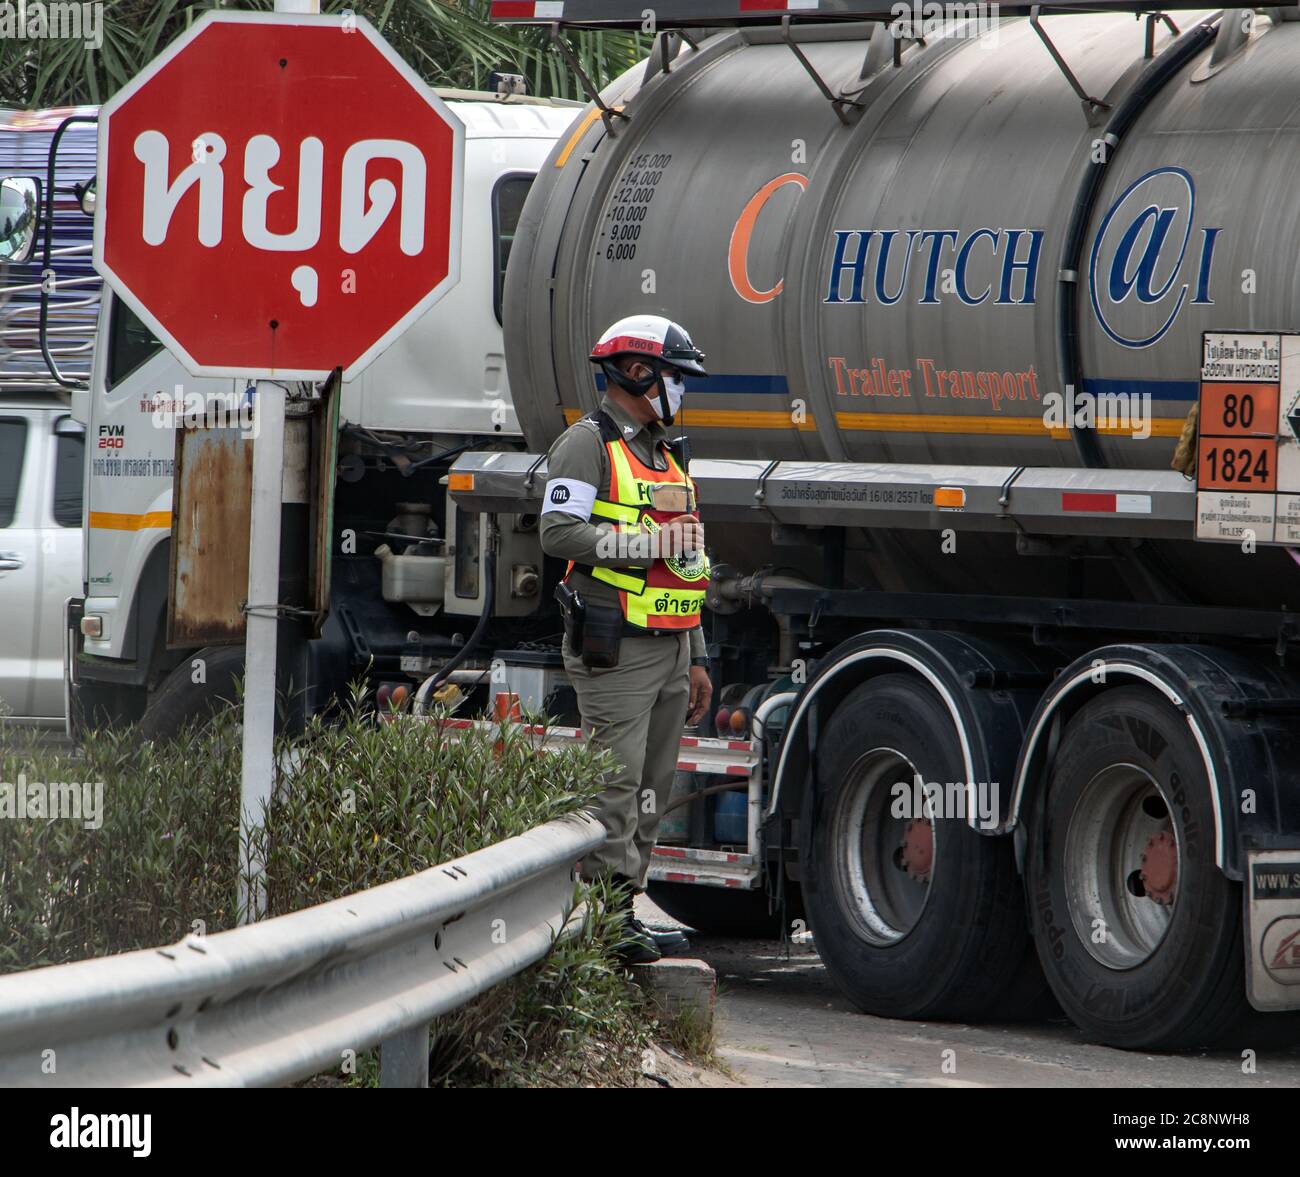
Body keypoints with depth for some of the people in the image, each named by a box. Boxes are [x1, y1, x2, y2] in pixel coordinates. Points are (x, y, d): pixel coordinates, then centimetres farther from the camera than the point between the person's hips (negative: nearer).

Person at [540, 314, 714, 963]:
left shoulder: (665, 456, 23)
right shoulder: (588, 444, -5)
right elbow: (559, 532, -18)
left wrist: (696, 660, 23)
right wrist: (652, 543, -19)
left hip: (668, 646, 9)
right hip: (613, 648, -9)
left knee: (651, 790, 8)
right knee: (614, 787, -11)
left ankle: (624, 911, 12)